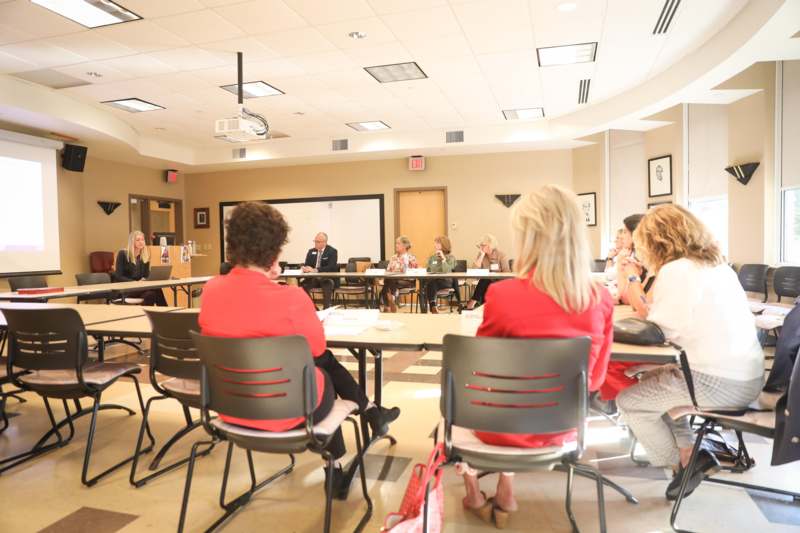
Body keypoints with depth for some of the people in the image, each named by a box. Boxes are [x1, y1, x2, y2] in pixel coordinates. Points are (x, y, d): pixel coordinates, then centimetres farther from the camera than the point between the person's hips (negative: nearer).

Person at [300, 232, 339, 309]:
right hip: (313, 278, 5)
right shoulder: (311, 251, 10)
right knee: (303, 284, -22)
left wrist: (315, 270, -31)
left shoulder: (332, 251, -7)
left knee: (327, 285, -37)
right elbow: (306, 264, 10)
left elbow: (332, 267, -20)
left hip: (328, 279, -5)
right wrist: (303, 267, -18)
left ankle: (326, 309, -27)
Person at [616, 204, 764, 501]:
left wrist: (634, 282, -3)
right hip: (747, 378, 10)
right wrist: (644, 300, 12)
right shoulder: (718, 265, 12)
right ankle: (690, 452, 19)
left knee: (628, 401, 4)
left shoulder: (675, 270, -16)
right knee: (652, 380, 25)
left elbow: (661, 331, -12)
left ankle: (683, 463, 19)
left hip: (718, 382, -9)